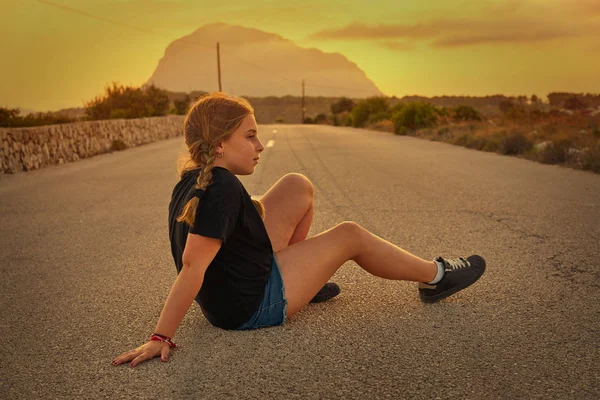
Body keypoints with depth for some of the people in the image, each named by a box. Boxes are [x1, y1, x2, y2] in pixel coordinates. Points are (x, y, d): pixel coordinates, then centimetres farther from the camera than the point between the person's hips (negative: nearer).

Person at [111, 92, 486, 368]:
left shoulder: (192, 180, 0)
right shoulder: (222, 188, -28)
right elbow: (192, 266, -31)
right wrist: (161, 337, -30)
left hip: (242, 277, 9)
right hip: (250, 306, -9)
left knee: (298, 186, 7)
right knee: (350, 236, 0)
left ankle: (303, 277, 20)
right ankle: (436, 276, 18)